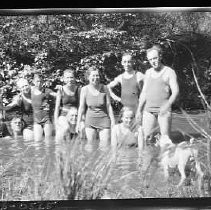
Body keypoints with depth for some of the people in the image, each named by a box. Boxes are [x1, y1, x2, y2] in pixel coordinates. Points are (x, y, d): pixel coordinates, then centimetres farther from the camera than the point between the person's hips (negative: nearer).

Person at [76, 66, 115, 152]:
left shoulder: (104, 88, -4)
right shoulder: (84, 89, -3)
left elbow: (109, 106, 0)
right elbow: (81, 107, 2)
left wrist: (113, 121, -2)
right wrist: (78, 122, 1)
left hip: (104, 119, 0)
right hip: (90, 120, 0)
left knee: (105, 146, -2)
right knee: (90, 145, 0)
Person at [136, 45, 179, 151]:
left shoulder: (169, 72, -1)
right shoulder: (148, 72, 14)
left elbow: (175, 92, -8)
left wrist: (167, 105, -23)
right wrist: (139, 109, 14)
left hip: (164, 110, -4)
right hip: (148, 109, 4)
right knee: (144, 136, -4)